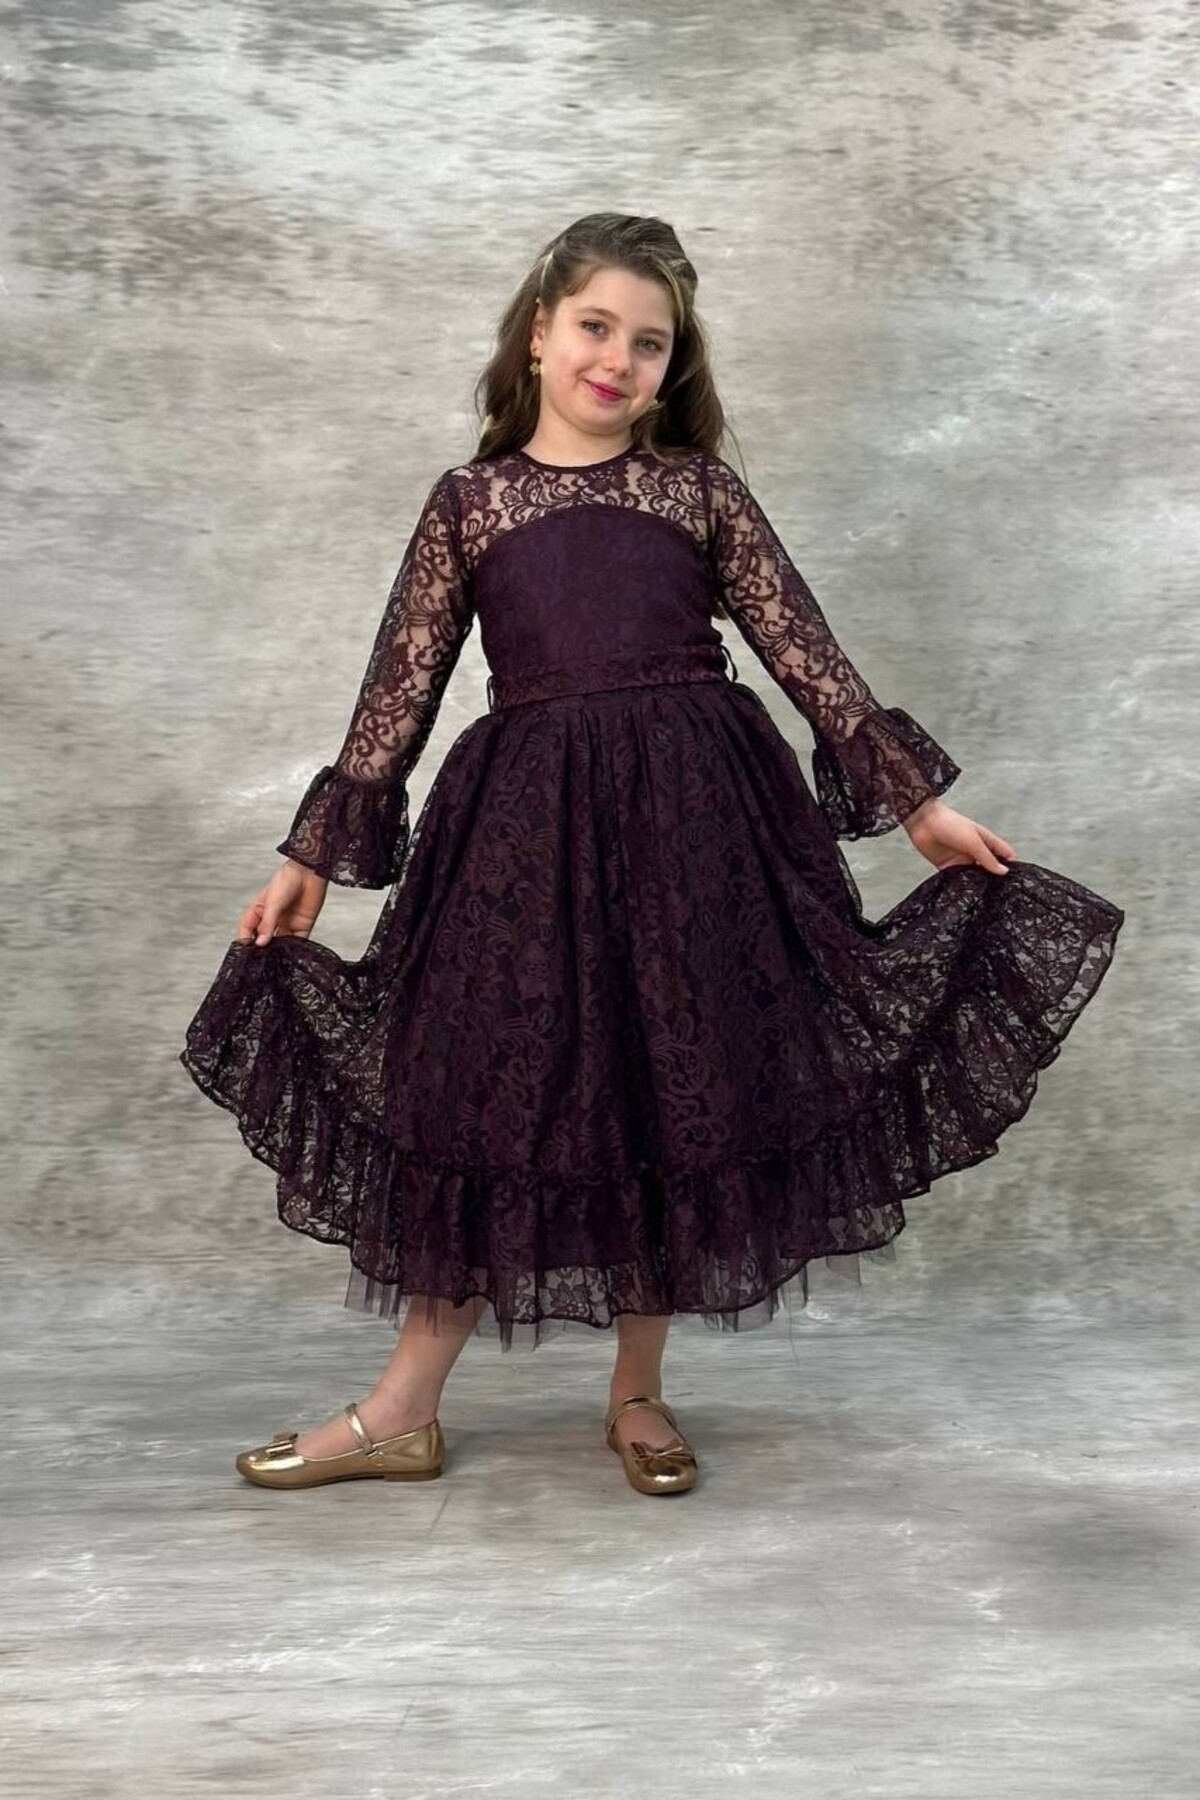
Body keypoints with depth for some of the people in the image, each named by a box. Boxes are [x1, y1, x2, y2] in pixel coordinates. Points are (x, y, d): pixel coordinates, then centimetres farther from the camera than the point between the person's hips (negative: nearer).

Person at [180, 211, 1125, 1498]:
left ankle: (639, 1392, 24)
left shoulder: (701, 490, 9)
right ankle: (402, 1413, 16)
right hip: (524, 823, 0)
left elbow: (805, 654, 8)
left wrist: (917, 803, 5)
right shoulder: (469, 500, 9)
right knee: (483, 1099, 2)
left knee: (681, 1098, 5)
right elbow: (401, 687, 9)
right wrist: (313, 857, 7)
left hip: (696, 818, 1)